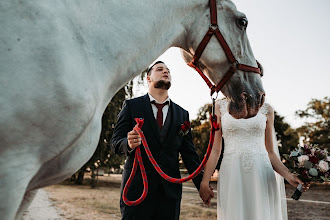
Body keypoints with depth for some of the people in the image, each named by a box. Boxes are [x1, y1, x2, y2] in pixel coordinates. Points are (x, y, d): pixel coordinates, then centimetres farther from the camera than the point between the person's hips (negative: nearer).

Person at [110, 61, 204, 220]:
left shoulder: (182, 114, 13)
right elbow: (115, 141, 1)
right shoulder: (131, 106, 5)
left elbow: (189, 153, 11)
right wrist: (128, 144, -22)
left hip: (170, 188, 3)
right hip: (137, 187, -2)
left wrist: (202, 185, 4)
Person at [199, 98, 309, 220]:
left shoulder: (266, 109, 9)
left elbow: (270, 152, 10)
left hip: (261, 174, 1)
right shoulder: (221, 106, 7)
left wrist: (288, 175, -5)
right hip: (231, 175, -1)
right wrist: (205, 182, -1)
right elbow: (215, 149, 4)